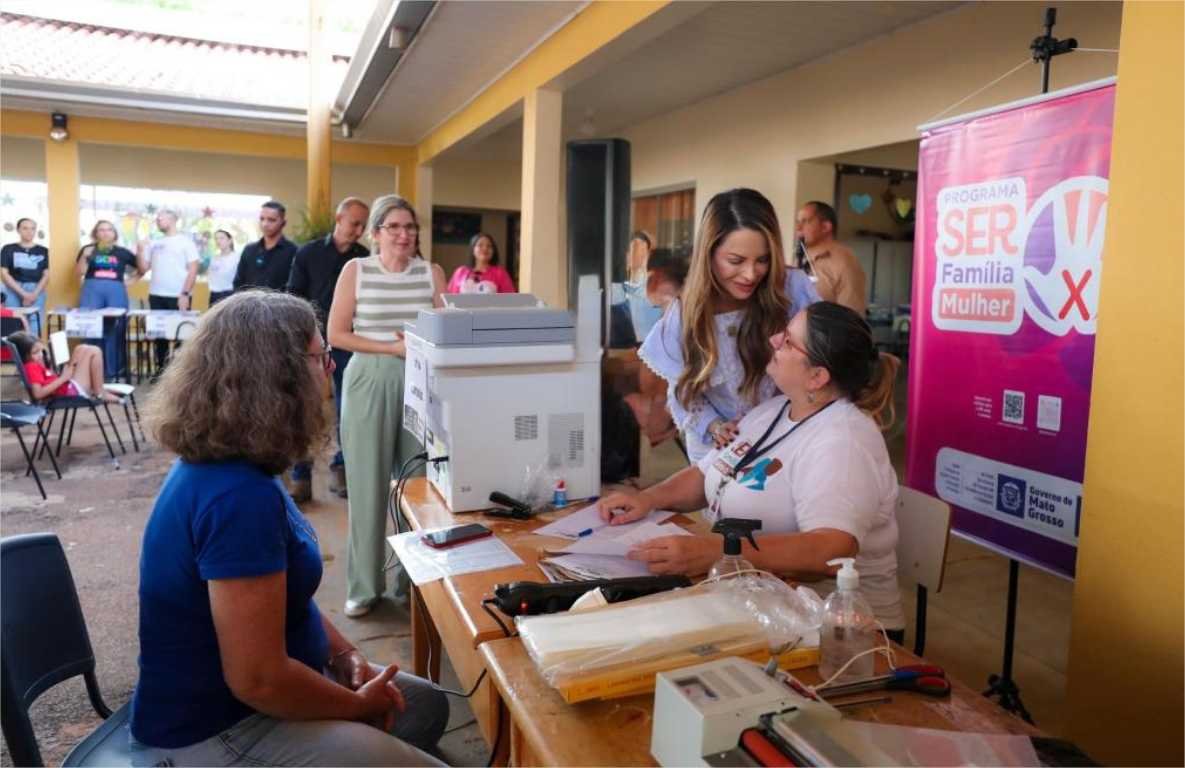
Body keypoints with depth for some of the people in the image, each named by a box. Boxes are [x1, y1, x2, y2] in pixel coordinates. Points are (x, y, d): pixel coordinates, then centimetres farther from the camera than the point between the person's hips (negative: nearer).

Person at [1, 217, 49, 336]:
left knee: (34, 326, -5)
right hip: (13, 290, -1)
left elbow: (46, 275, 7)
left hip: (36, 291, 1)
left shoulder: (42, 251, 10)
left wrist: (34, 294, -8)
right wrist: (23, 293, -10)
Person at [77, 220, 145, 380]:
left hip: (116, 291, 1)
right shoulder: (88, 249, 10)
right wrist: (84, 256, -11)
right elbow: (79, 272, 3)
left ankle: (112, 370, 4)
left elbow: (143, 268, 15)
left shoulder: (122, 252, 12)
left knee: (114, 331, -1)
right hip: (92, 290, -1)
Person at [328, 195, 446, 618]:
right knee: (367, 485, 1)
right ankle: (363, 586, 12)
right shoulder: (355, 270, 2)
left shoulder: (432, 272, 7)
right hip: (369, 382, -1)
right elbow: (336, 334, -2)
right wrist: (390, 348, -12)